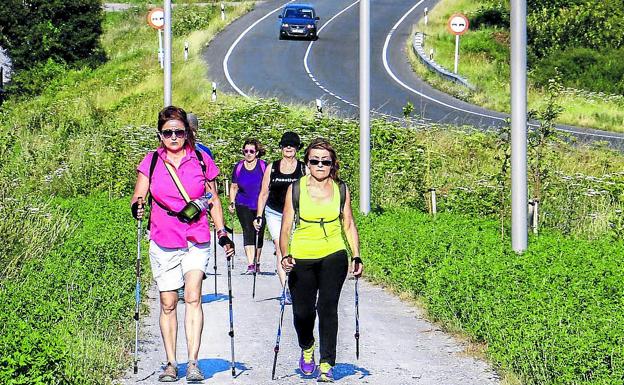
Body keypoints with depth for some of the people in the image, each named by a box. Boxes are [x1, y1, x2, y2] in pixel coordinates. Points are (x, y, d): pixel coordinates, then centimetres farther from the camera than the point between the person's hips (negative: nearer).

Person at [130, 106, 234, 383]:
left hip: (197, 241, -1)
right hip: (163, 243, 1)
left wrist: (222, 233, 3)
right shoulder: (151, 162, 2)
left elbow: (213, 200, 10)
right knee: (168, 303, 5)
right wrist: (137, 207, -19)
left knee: (193, 297, -16)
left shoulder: (201, 160, 1)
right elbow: (139, 197, 4)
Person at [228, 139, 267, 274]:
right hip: (243, 206, 0)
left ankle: (257, 263, 23)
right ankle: (250, 265, -20)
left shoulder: (264, 166, -2)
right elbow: (234, 187, 14)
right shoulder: (238, 167, 4)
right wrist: (232, 203, 4)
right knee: (248, 232, -14)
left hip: (260, 205, 0)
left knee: (259, 234, 6)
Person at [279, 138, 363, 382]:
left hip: (333, 256, 0)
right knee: (302, 311, 3)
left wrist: (356, 257, 1)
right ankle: (306, 349, 36)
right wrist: (285, 256, -14)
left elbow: (349, 225, 9)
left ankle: (326, 364, -9)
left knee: (327, 306, -14)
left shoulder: (341, 190, 2)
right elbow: (286, 227, -1)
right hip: (302, 258, 0)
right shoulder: (296, 190, -3)